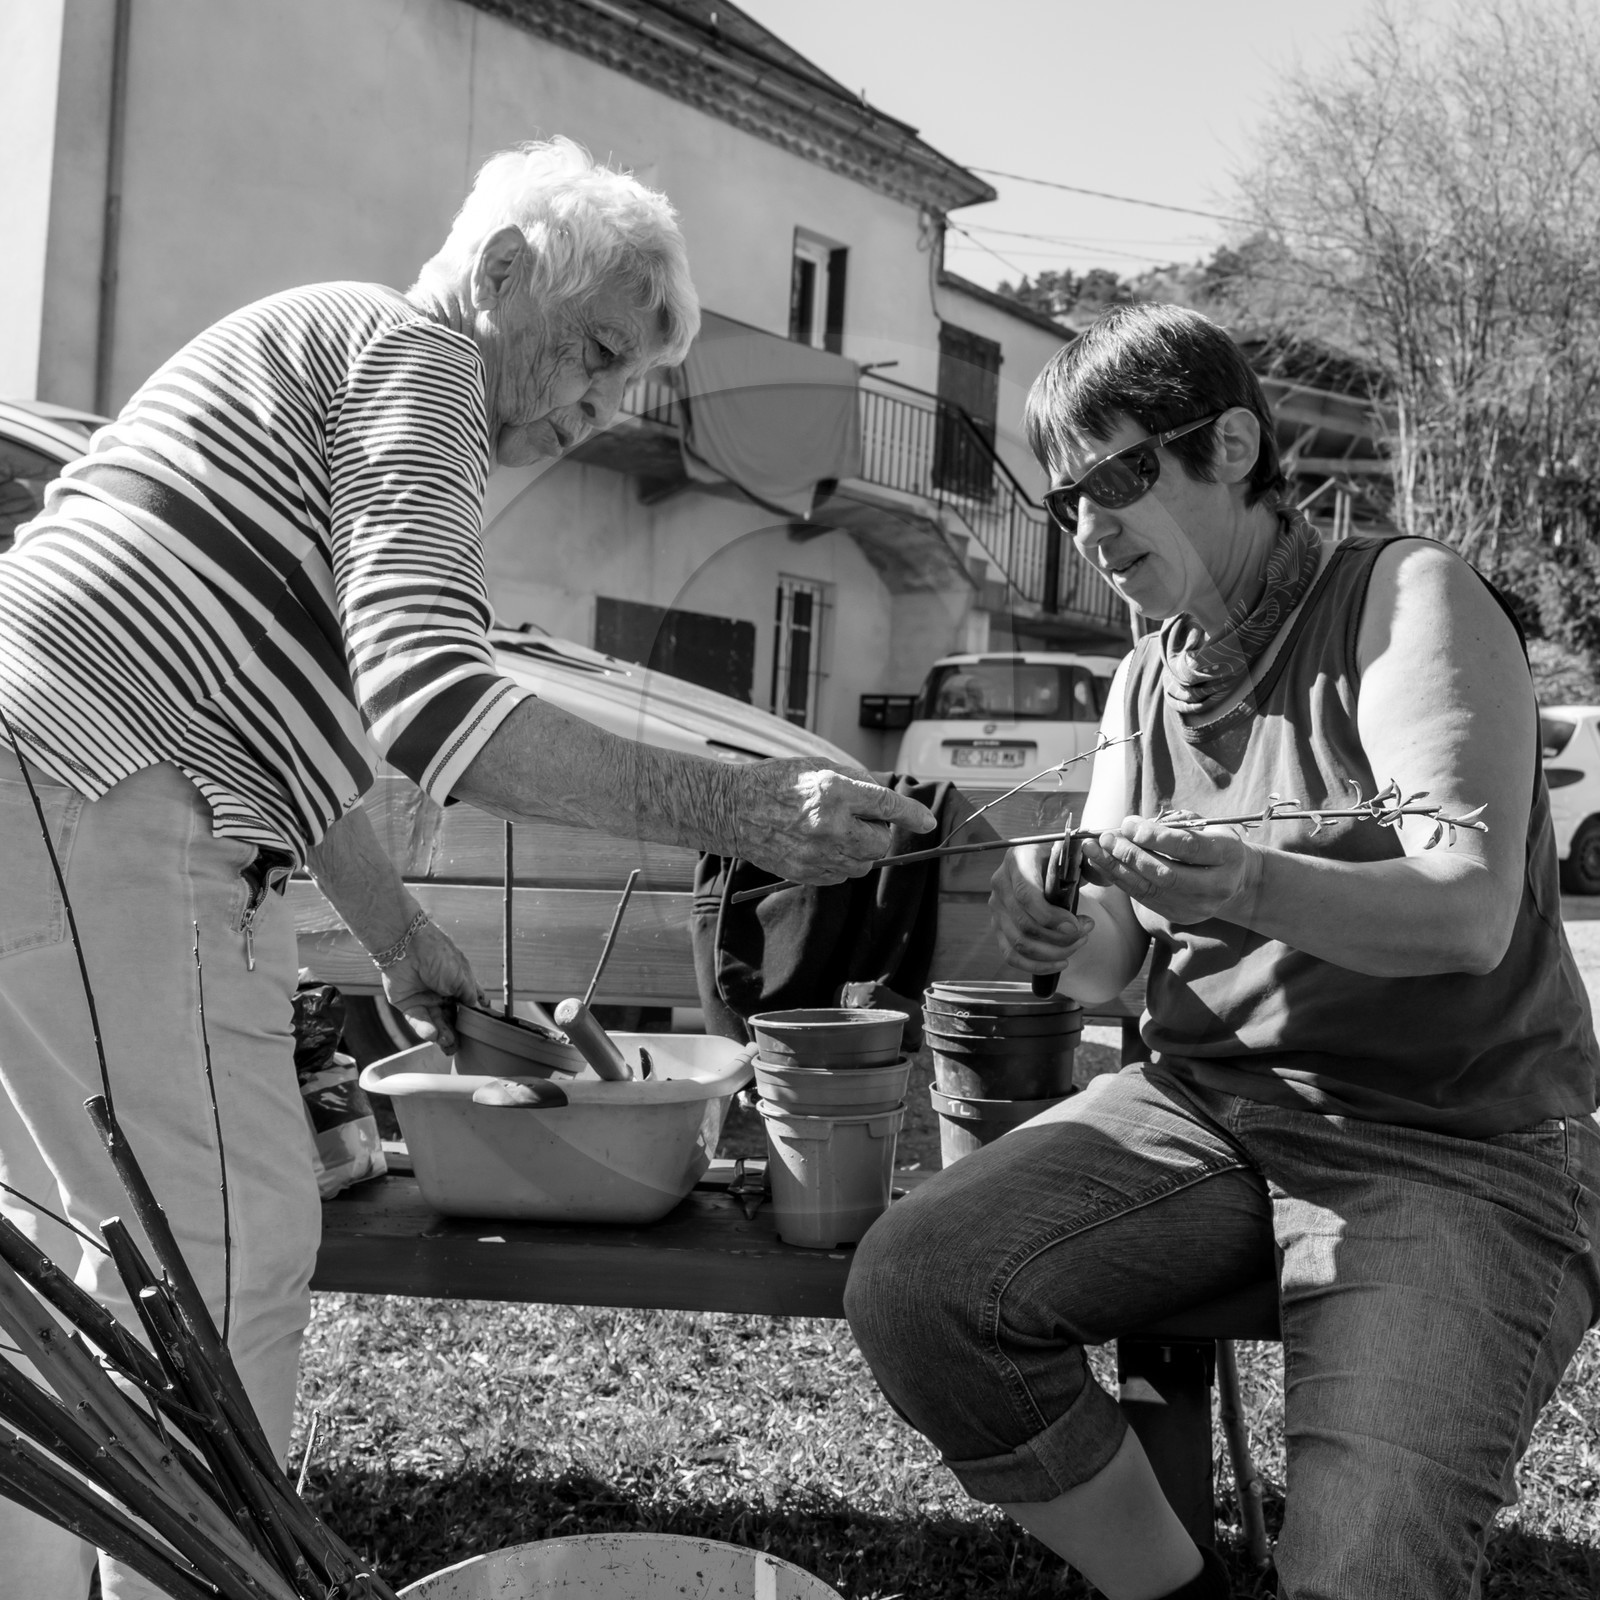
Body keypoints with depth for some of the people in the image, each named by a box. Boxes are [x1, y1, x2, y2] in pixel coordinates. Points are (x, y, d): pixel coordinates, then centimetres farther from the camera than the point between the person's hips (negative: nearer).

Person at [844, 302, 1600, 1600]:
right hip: (1210, 1099, 6)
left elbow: (1471, 914, -18)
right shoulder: (1146, 684, 12)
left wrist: (1254, 885, -37)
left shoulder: (1405, 595, -6)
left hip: (1458, 1145, -5)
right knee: (912, 1286, -18)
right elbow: (1114, 963, 9)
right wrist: (1061, 931, -16)